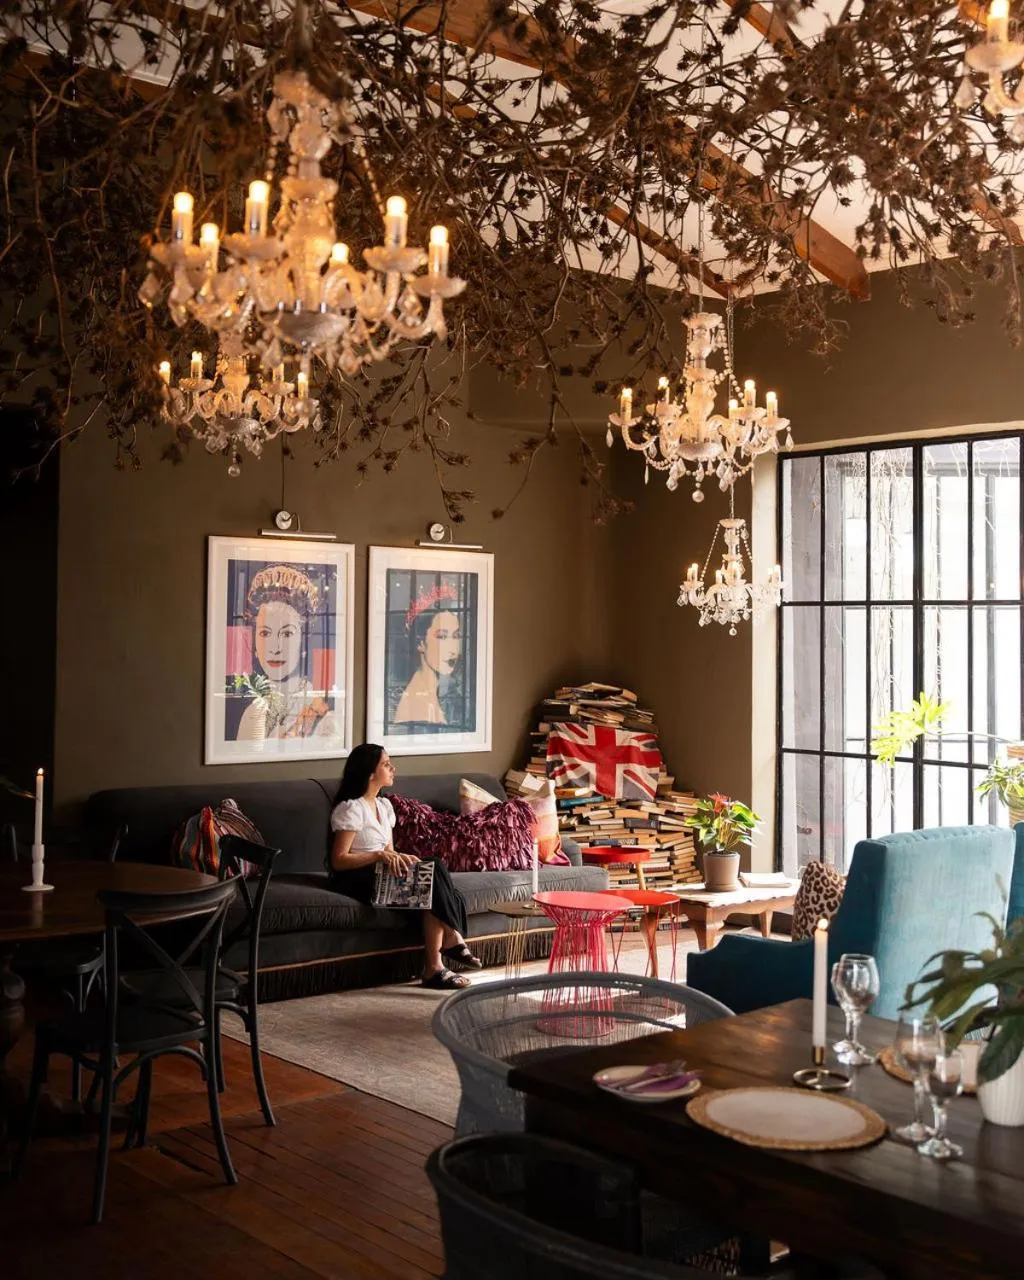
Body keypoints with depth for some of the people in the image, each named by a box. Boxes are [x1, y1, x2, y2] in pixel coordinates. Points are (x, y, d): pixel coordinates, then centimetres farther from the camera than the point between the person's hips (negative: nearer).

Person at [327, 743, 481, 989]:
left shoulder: (384, 805, 16)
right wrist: (380, 855, -26)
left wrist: (399, 858, -7)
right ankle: (451, 939, -17)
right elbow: (338, 860, -17)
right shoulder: (351, 808, -11)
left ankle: (434, 967, -27)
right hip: (356, 881, -8)